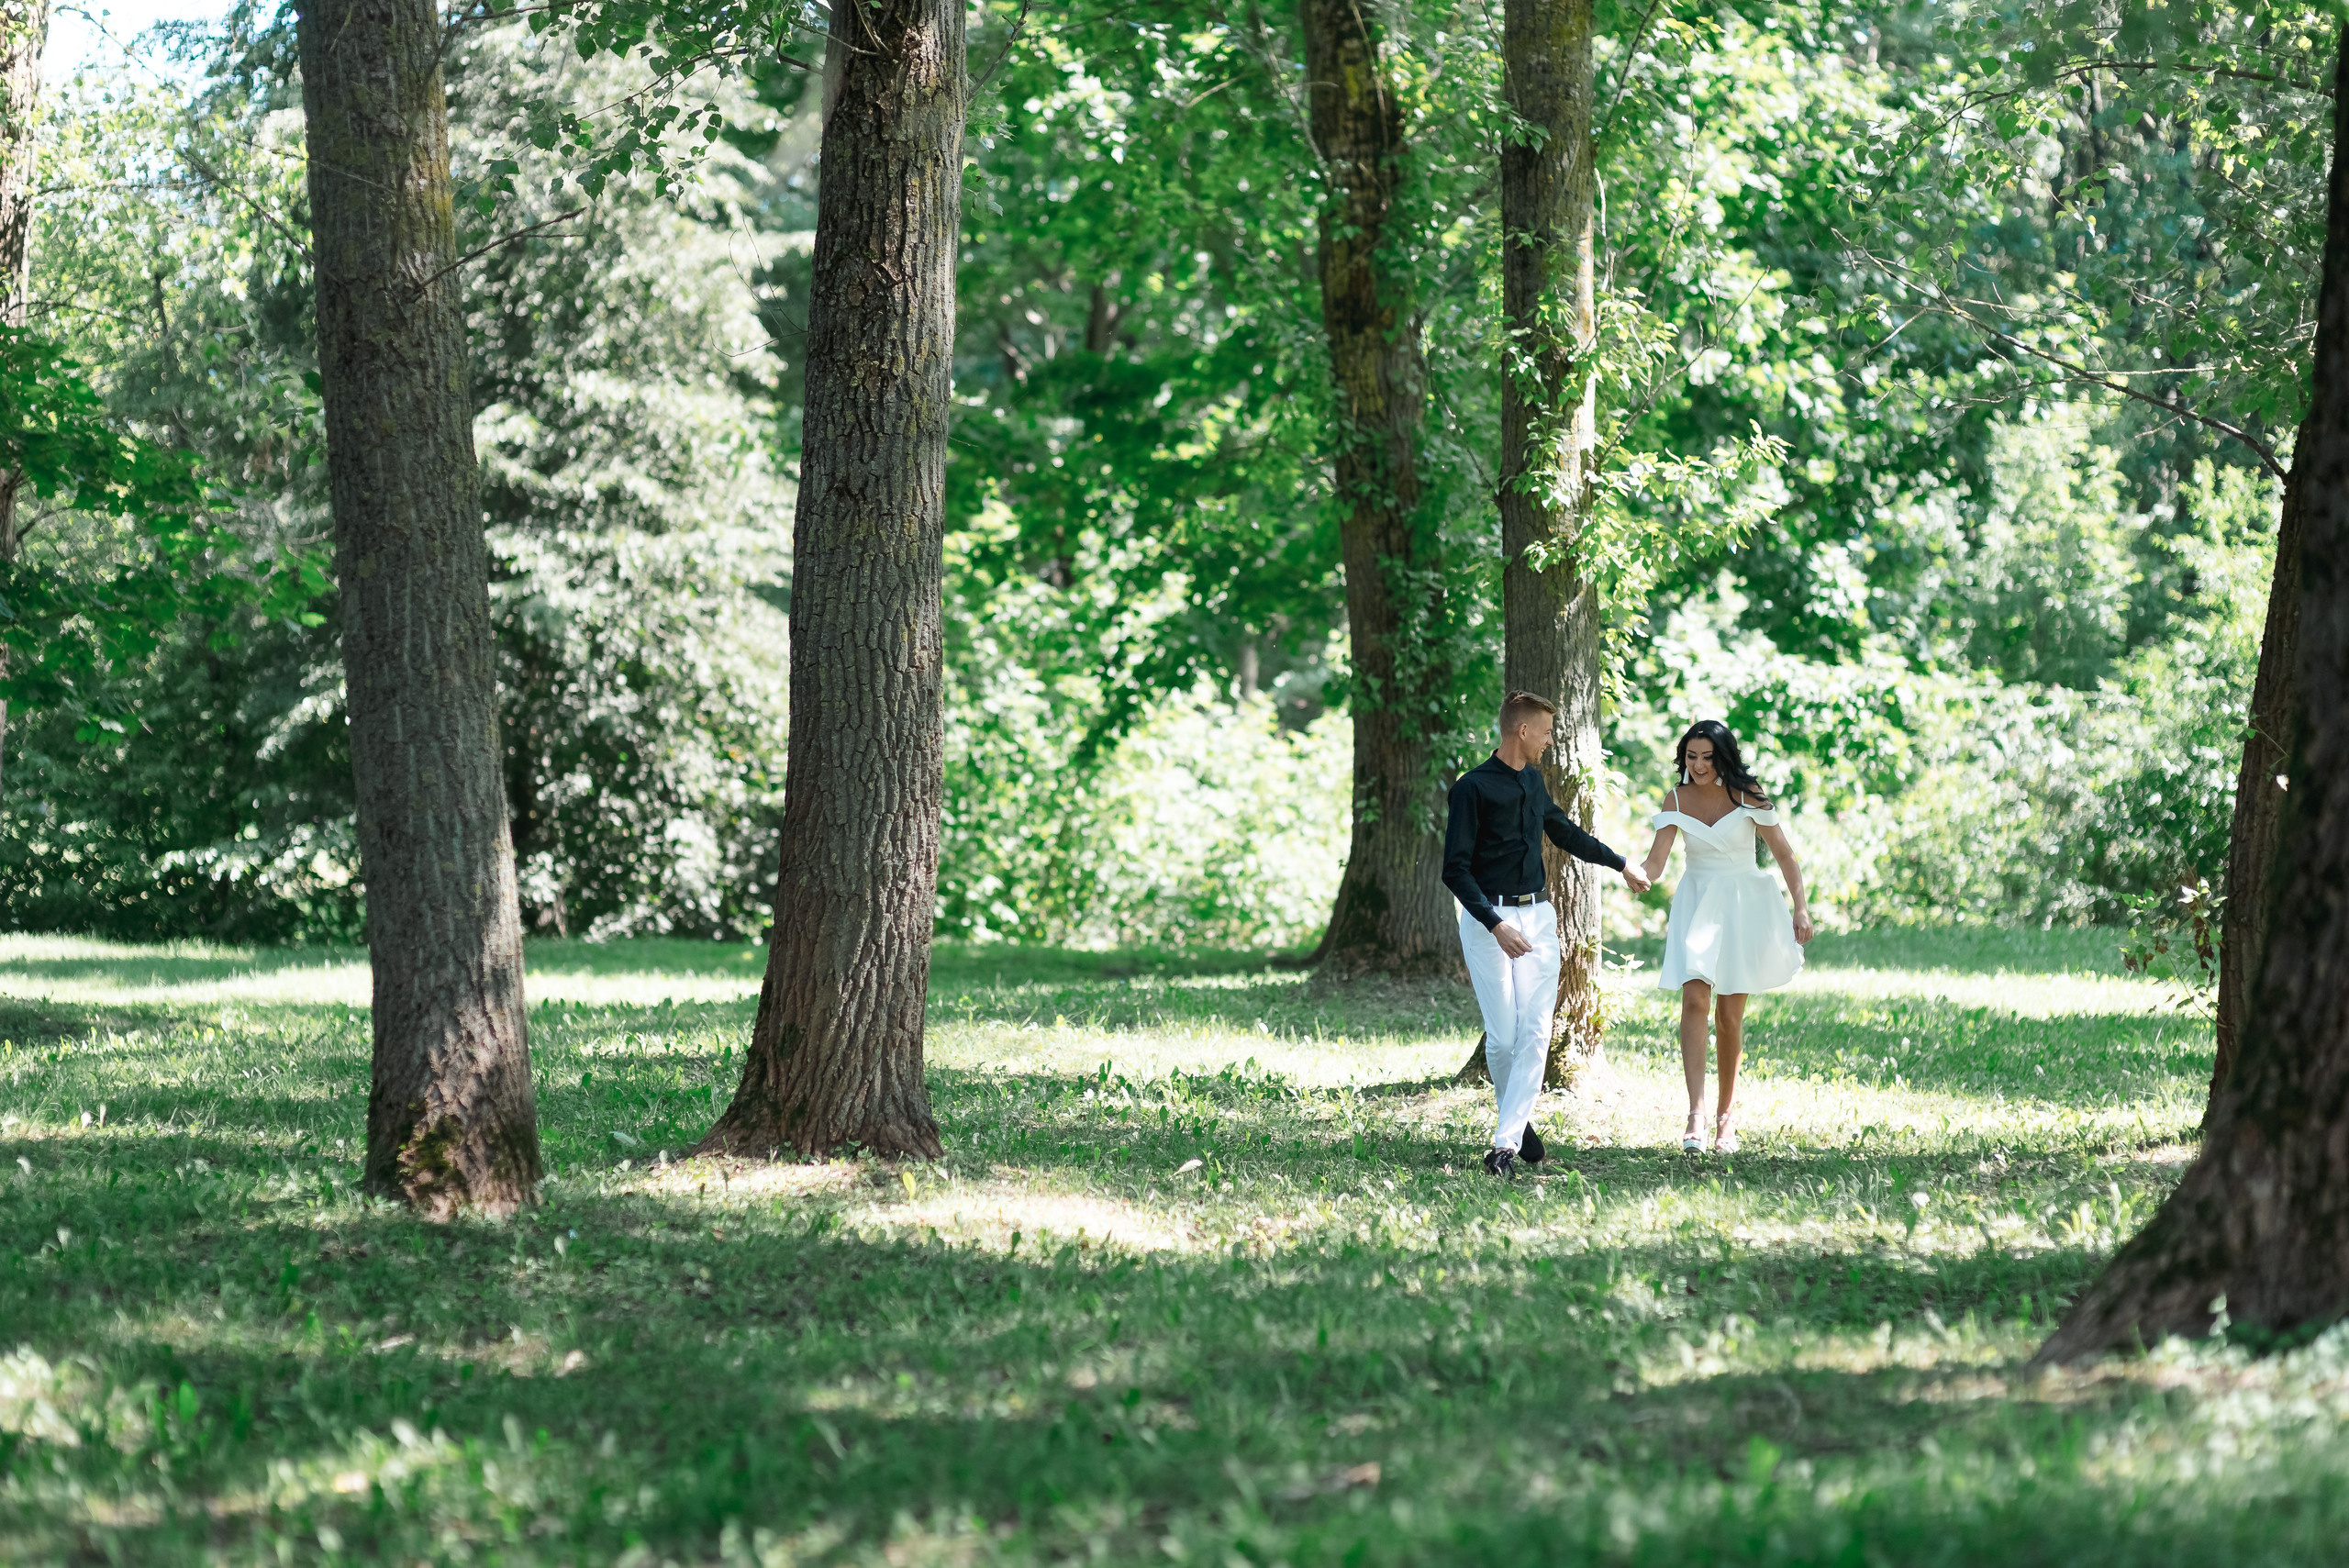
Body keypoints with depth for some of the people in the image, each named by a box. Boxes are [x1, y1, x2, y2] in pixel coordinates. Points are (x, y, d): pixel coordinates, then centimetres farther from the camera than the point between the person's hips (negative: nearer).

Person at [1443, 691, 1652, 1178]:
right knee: (1503, 1035, -8)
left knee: (1535, 1033, -7)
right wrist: (1496, 926, -22)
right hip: (1488, 919, -6)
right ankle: (1517, 1120, 17)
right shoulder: (1473, 787, -10)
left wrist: (1620, 864, 43)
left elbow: (1564, 831, 32)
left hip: (1537, 915, 6)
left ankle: (1505, 1143, -9)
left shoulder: (1532, 780, 13)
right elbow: (1455, 870, -13)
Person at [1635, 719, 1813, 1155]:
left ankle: (1725, 1117, 16)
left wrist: (1801, 908, -7)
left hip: (1742, 906, -1)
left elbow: (1783, 853, 0)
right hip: (1696, 903, 1)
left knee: (1730, 1015, 2)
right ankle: (1696, 1115, -27)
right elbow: (1656, 861, -6)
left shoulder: (1747, 795, -5)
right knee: (1695, 999, -19)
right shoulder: (1677, 799, 0)